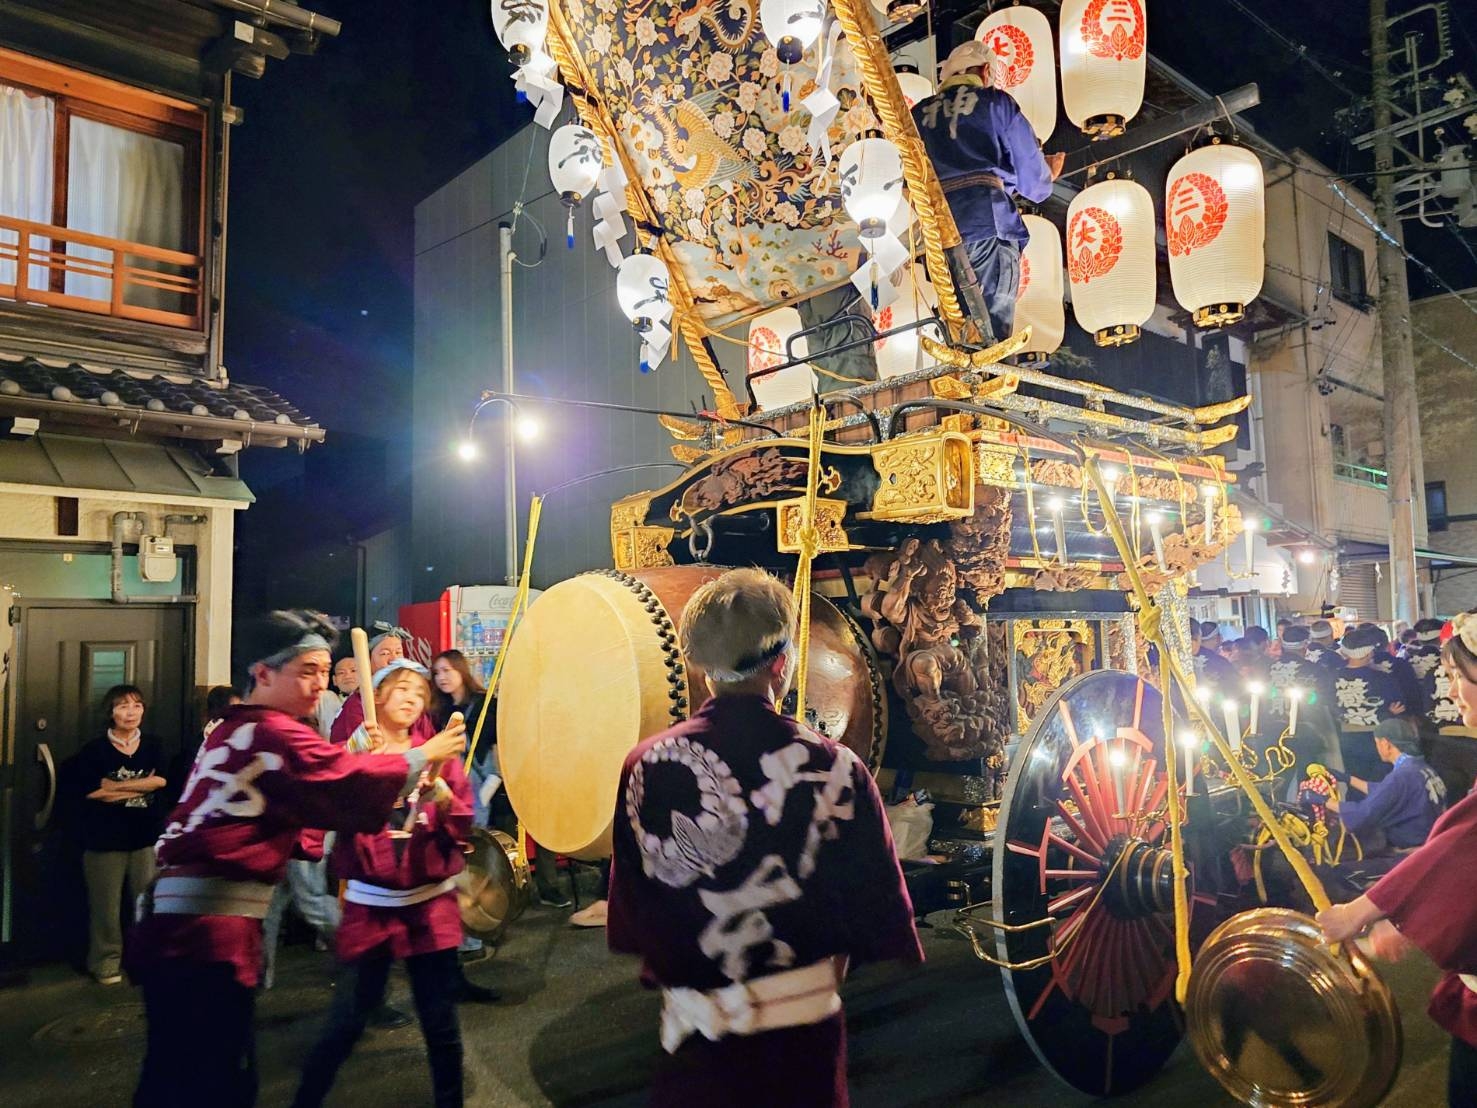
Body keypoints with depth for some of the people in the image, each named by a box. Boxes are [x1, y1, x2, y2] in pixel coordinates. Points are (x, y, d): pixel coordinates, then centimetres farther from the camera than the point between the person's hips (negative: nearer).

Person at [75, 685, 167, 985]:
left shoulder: (153, 746, 7)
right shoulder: (94, 750, 1)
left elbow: (161, 780, -9)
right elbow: (92, 790, -12)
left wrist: (115, 786, -12)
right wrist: (141, 786, -9)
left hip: (146, 836, 2)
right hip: (105, 838, -2)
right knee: (106, 904, 2)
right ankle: (106, 963, 16)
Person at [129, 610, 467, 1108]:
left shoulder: (230, 730, 18)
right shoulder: (275, 733, -10)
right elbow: (352, 783, -12)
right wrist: (426, 754, 0)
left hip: (177, 913, 10)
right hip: (212, 923, -10)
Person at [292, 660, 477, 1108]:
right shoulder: (352, 751, 2)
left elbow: (462, 826, -2)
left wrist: (439, 791, -19)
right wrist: (360, 757, -23)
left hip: (431, 902, 1)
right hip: (370, 904, -1)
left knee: (441, 1025, 4)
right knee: (345, 1023, 2)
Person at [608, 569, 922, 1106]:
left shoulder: (645, 767, -12)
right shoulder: (835, 770, -18)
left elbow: (630, 921, -1)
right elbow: (876, 915, -8)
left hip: (693, 1034, 1)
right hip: (801, 1036, -1)